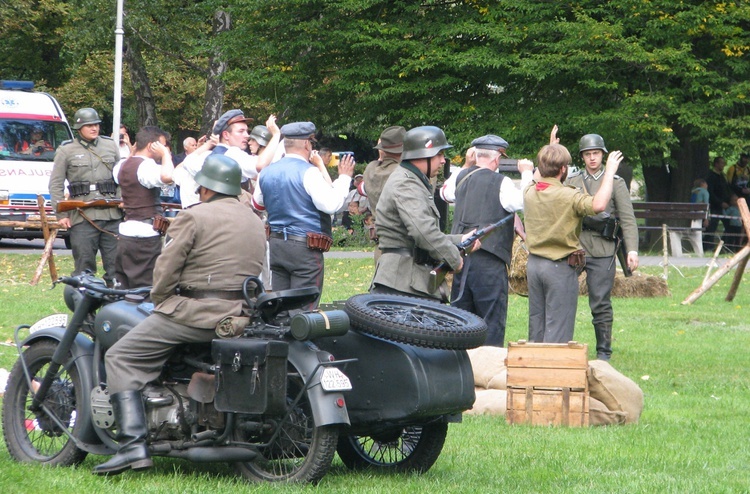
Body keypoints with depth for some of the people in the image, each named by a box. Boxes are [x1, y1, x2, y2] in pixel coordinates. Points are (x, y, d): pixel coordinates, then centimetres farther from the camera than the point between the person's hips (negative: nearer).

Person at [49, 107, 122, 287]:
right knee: (84, 266, -1)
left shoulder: (110, 146, 13)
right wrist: (61, 214, -3)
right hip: (82, 216, -3)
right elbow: (56, 185, 4)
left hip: (112, 215, 3)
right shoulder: (66, 151, 4)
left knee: (115, 264, 4)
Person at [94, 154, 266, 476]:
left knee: (121, 358, -3)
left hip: (196, 313, -8)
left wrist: (160, 301, 9)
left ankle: (133, 444, -18)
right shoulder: (255, 222, 17)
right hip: (242, 313, 8)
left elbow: (166, 269, -8)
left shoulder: (194, 217, -7)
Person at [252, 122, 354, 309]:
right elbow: (330, 204, -20)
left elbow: (257, 204, 24)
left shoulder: (266, 172, 8)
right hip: (306, 248, -7)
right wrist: (344, 178, -6)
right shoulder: (309, 172, -13)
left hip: (276, 244, 7)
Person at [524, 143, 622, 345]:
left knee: (536, 323, 15)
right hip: (560, 267, -7)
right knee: (558, 329, -1)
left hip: (533, 263, 7)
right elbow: (598, 205, -35)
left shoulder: (529, 192, 3)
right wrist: (609, 172, -26)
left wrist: (548, 153, 37)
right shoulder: (567, 196, -19)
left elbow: (537, 178, 28)